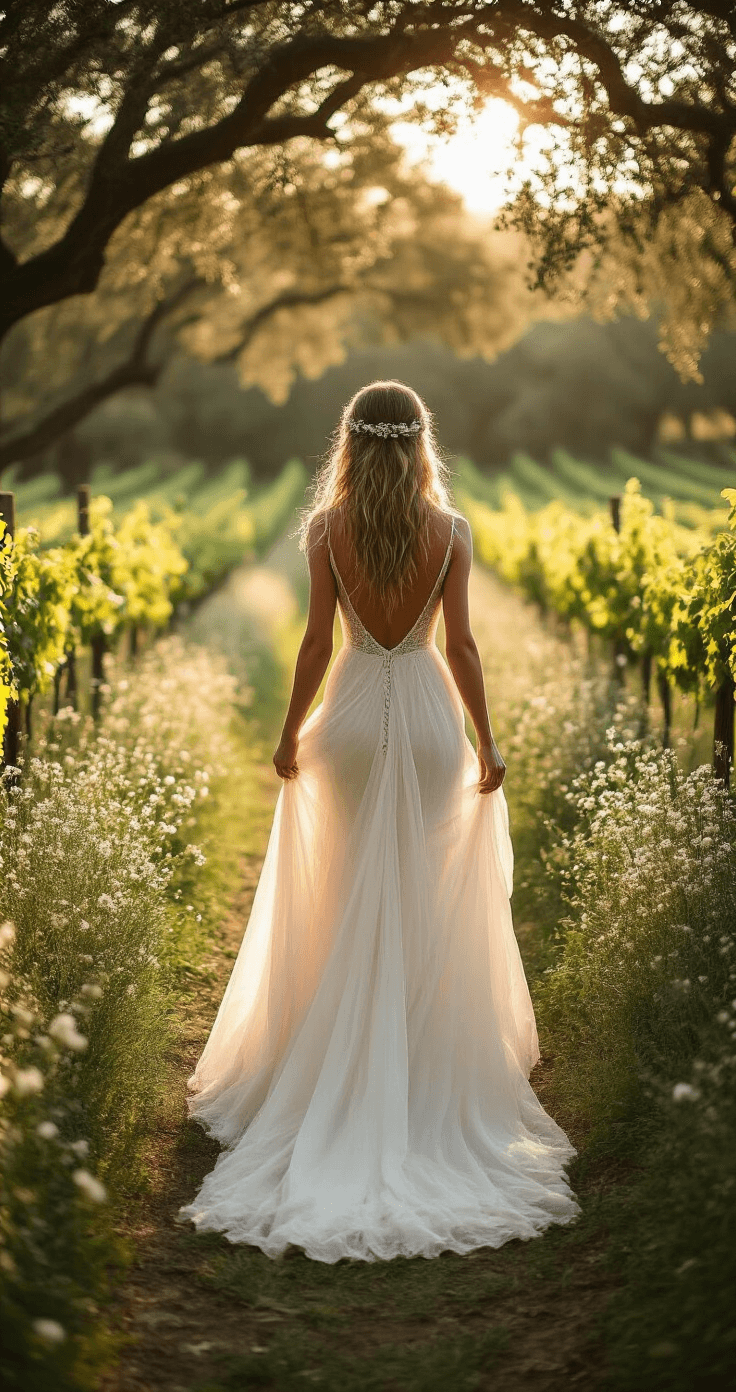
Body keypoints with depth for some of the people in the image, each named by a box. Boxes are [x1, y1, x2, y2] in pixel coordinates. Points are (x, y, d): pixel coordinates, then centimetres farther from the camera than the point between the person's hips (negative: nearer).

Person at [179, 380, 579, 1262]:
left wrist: (291, 730, 5)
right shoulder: (450, 531, -5)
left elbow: (318, 640, -5)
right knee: (430, 912, 10)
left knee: (348, 908, 13)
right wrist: (486, 739, 2)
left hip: (352, 716, 0)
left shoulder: (327, 529, -6)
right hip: (430, 716, 0)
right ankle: (433, 1077, 17)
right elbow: (459, 644, -6)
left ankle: (346, 1073, 19)